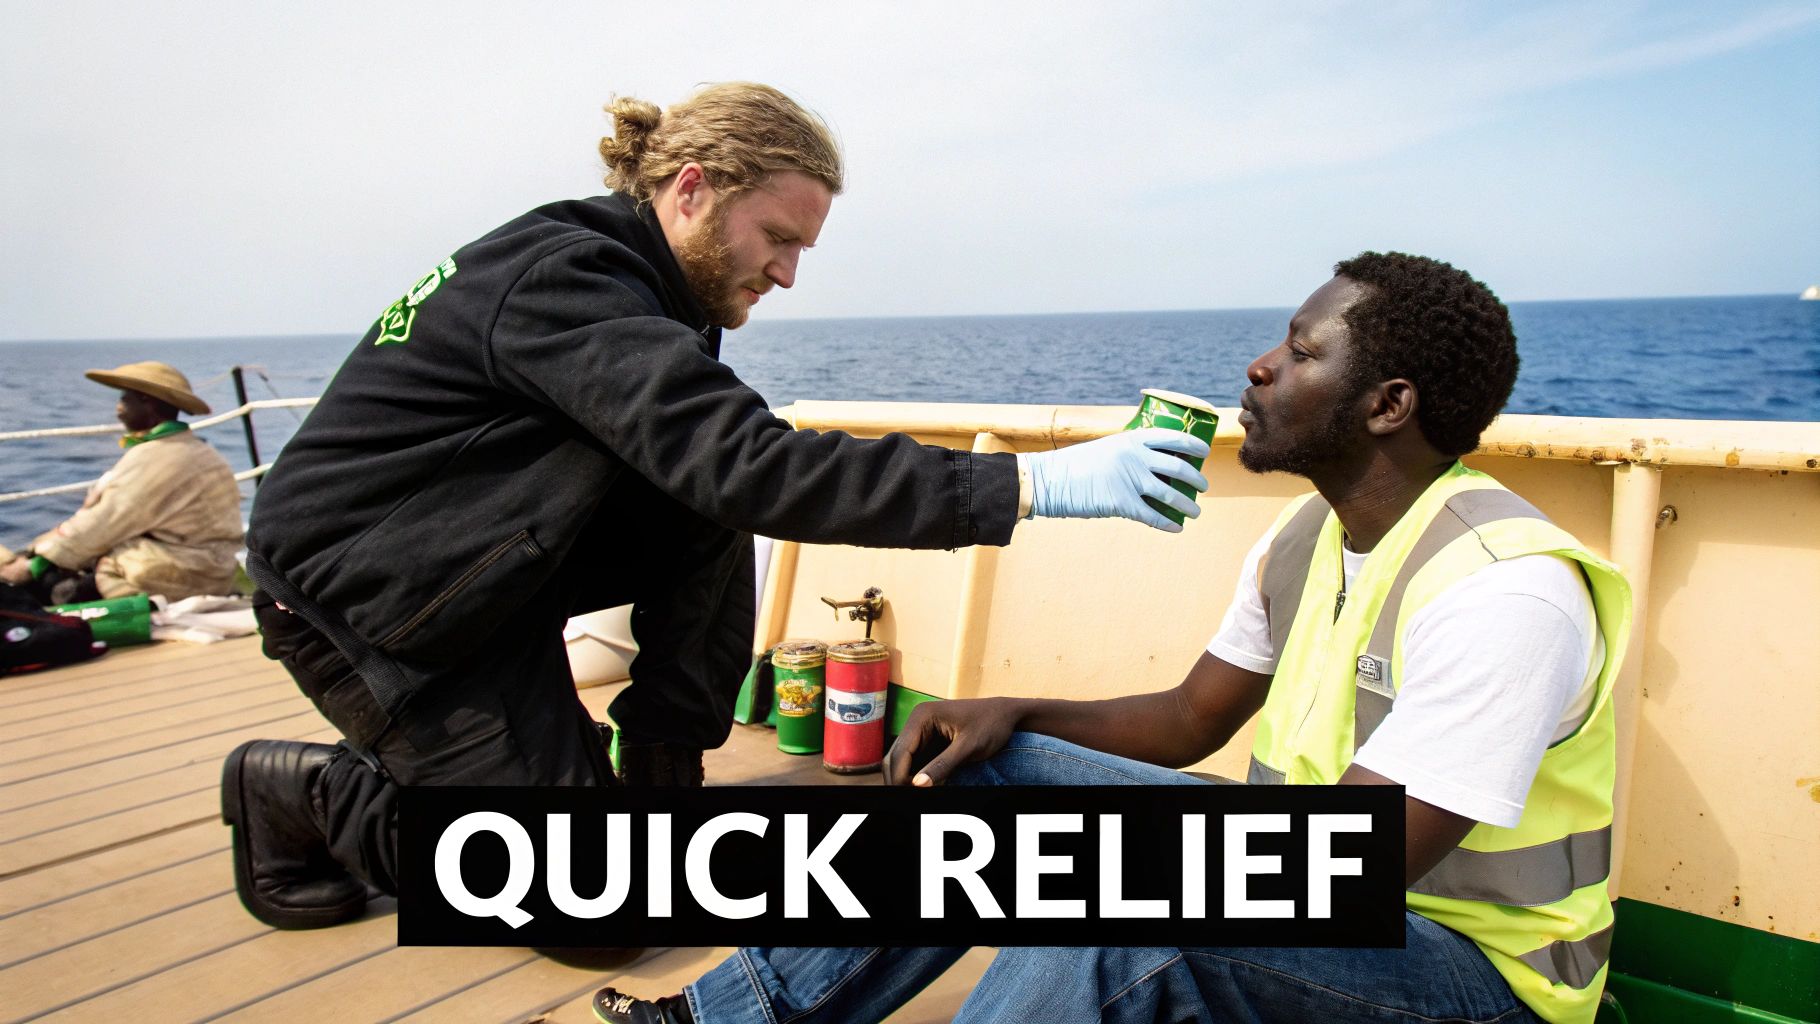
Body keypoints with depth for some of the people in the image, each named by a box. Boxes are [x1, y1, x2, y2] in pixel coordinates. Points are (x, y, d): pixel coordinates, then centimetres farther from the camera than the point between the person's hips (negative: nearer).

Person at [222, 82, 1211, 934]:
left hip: (470, 574, 9)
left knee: (712, 525, -9)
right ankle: (305, 794, 8)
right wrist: (1033, 484, -40)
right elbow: (747, 464, -37)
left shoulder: (603, 273, 4)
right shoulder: (566, 281, -26)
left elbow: (704, 460, 12)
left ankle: (663, 784, 3)